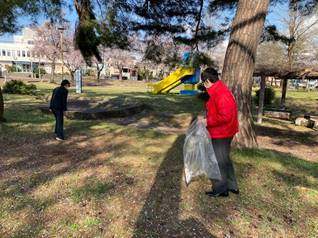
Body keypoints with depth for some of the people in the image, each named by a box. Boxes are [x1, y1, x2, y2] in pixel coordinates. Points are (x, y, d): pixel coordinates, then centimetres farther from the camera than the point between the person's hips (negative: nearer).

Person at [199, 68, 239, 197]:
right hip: (224, 132, 10)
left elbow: (225, 116, -29)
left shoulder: (220, 93, -24)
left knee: (219, 161, 4)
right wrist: (208, 119, 9)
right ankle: (232, 186, 35)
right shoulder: (219, 89, 9)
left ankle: (220, 189, 20)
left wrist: (208, 121, -21)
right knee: (224, 159, 21)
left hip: (221, 134, -10)